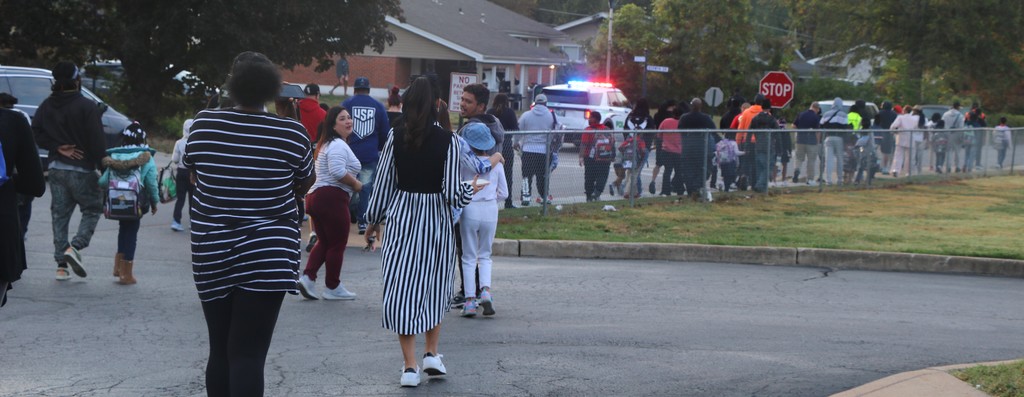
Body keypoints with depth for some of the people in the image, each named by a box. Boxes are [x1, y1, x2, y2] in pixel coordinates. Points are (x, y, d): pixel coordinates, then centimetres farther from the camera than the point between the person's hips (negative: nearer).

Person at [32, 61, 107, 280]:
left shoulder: (47, 105, 6)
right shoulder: (87, 107, -12)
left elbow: (36, 133, 3)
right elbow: (97, 141, -15)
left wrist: (58, 147, -2)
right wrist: (104, 167, -8)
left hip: (56, 169, 5)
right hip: (82, 169, -5)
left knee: (59, 215, 9)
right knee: (92, 209, 10)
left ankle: (61, 266, 6)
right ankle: (75, 247, -12)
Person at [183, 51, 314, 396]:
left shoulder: (203, 125, -3)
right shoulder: (292, 134, -8)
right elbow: (303, 187, 7)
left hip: (212, 253, 3)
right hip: (267, 256, -3)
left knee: (220, 351, 15)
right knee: (248, 354, -7)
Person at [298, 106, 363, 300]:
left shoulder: (327, 144, 22)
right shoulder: (338, 145, -12)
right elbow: (338, 171, -25)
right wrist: (356, 184, -11)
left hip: (316, 196, 10)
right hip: (332, 197, -10)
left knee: (324, 241, 15)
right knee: (338, 244, 0)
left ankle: (307, 277, 0)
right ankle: (333, 288, 7)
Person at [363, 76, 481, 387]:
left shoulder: (396, 137, -4)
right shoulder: (448, 141, -9)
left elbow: (383, 183, 0)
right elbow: (451, 192, -11)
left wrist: (374, 221, 13)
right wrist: (471, 190, 10)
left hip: (401, 218, 0)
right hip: (437, 221, 0)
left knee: (402, 286, 3)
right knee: (435, 287, 19)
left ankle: (410, 365, 1)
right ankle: (432, 354, 20)